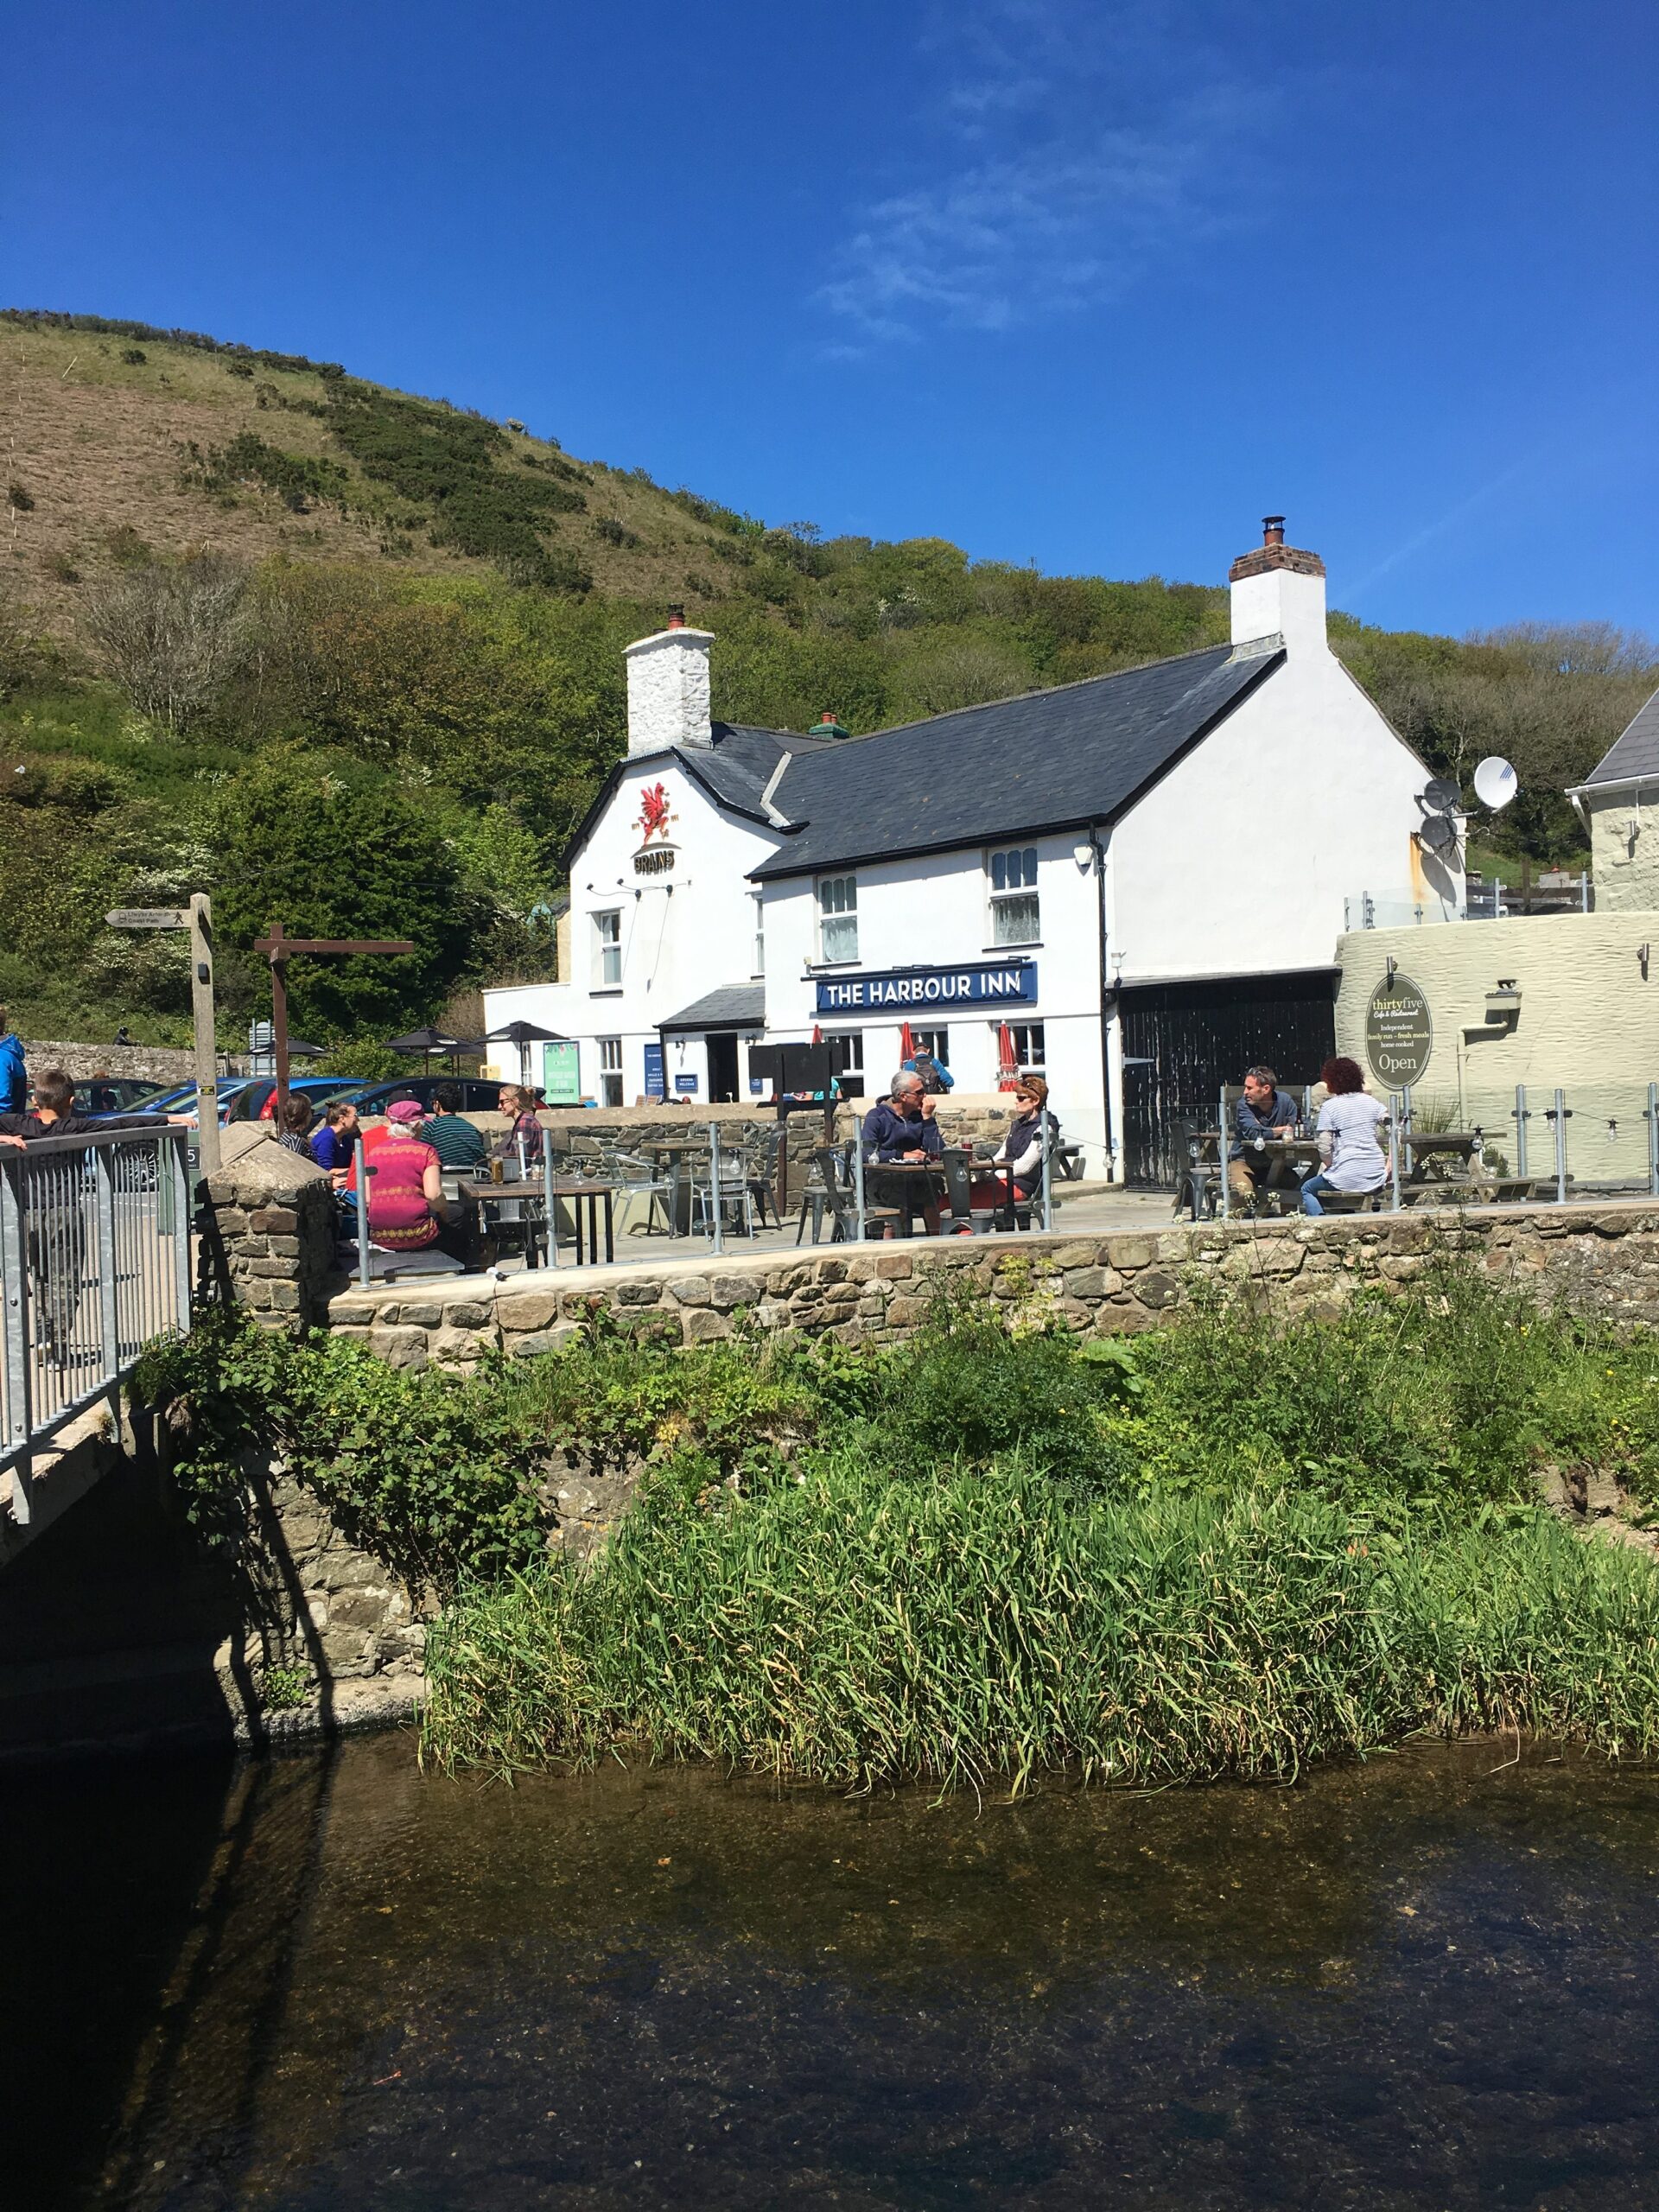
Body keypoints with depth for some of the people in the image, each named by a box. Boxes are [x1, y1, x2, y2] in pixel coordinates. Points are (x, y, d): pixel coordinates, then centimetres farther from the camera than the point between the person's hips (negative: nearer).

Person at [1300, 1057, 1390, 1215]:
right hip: (1377, 1178, 6)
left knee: (1307, 1189, 18)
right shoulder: (1371, 1101, 8)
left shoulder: (1329, 1107, -7)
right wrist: (1388, 1167, 5)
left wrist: (1330, 1166, 6)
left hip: (1347, 1177, -6)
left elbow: (1324, 1147, -12)